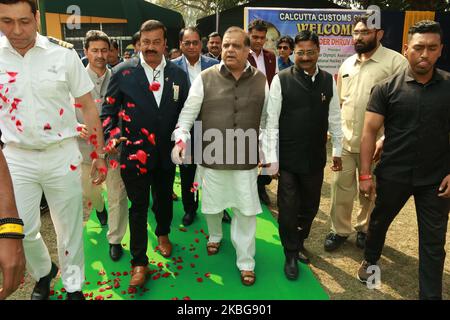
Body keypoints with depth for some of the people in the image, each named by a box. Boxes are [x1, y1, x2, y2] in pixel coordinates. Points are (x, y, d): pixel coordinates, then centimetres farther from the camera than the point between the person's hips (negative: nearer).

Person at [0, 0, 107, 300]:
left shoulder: (64, 53, -7)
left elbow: (89, 108, -1)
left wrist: (100, 155, -1)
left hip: (62, 155, -1)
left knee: (70, 227, 10)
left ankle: (74, 286, 32)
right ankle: (43, 273, 42)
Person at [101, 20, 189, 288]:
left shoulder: (178, 74, 1)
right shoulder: (123, 72, -6)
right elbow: (109, 110, -3)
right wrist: (112, 135, -18)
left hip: (166, 152, 3)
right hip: (135, 152, -2)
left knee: (165, 198, 21)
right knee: (139, 207, 6)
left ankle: (163, 234, 49)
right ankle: (139, 262, 19)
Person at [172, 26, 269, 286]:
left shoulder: (261, 81, 0)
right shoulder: (205, 78, -5)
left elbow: (267, 120, 7)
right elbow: (188, 113, -3)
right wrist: (180, 139, -17)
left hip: (246, 160, 0)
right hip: (211, 157, 0)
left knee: (246, 211, 6)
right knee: (212, 205, 19)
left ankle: (246, 262, 25)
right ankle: (215, 236, 51)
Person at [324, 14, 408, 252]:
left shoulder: (396, 62, -9)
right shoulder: (347, 64, 10)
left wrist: (385, 139, -19)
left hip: (375, 142, -4)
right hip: (344, 140, 4)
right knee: (341, 187, 10)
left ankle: (365, 229, 34)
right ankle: (340, 230, 28)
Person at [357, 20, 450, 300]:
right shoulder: (387, 88, -7)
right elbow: (370, 131, -7)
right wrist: (366, 174, -10)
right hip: (393, 174, 0)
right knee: (379, 221, 20)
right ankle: (370, 261, 47)